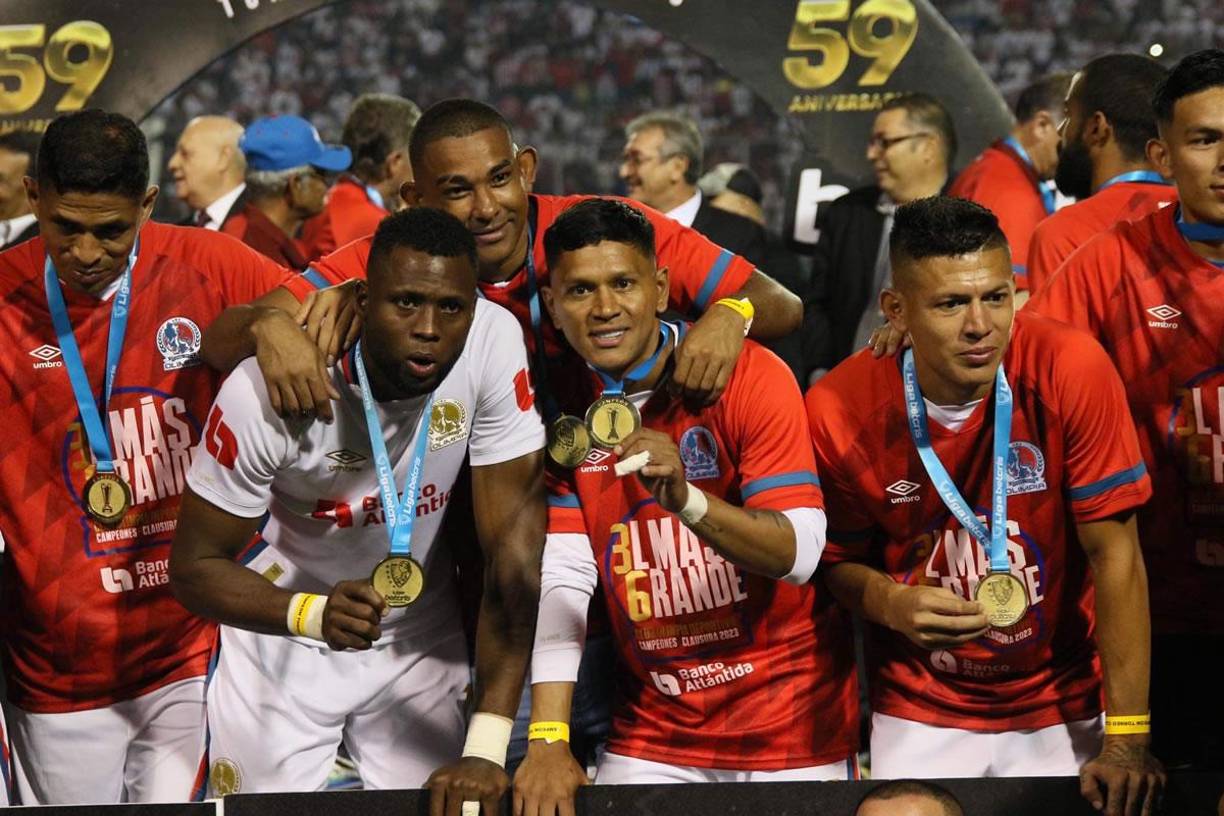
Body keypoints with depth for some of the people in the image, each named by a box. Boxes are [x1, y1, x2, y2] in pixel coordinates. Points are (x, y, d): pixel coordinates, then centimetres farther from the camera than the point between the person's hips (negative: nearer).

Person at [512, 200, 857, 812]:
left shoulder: (750, 377, -13)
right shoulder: (566, 415, -1)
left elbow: (800, 553, -20)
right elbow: (562, 582, -8)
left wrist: (685, 498, -37)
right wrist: (547, 743, -18)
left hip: (790, 722, -3)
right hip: (653, 732, 3)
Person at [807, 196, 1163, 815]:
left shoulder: (1070, 371, -19)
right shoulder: (840, 410, -15)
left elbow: (1114, 554, -16)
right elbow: (838, 561, 1)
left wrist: (1126, 741, -18)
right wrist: (893, 605, -22)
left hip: (1062, 708, -1)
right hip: (919, 716, 1)